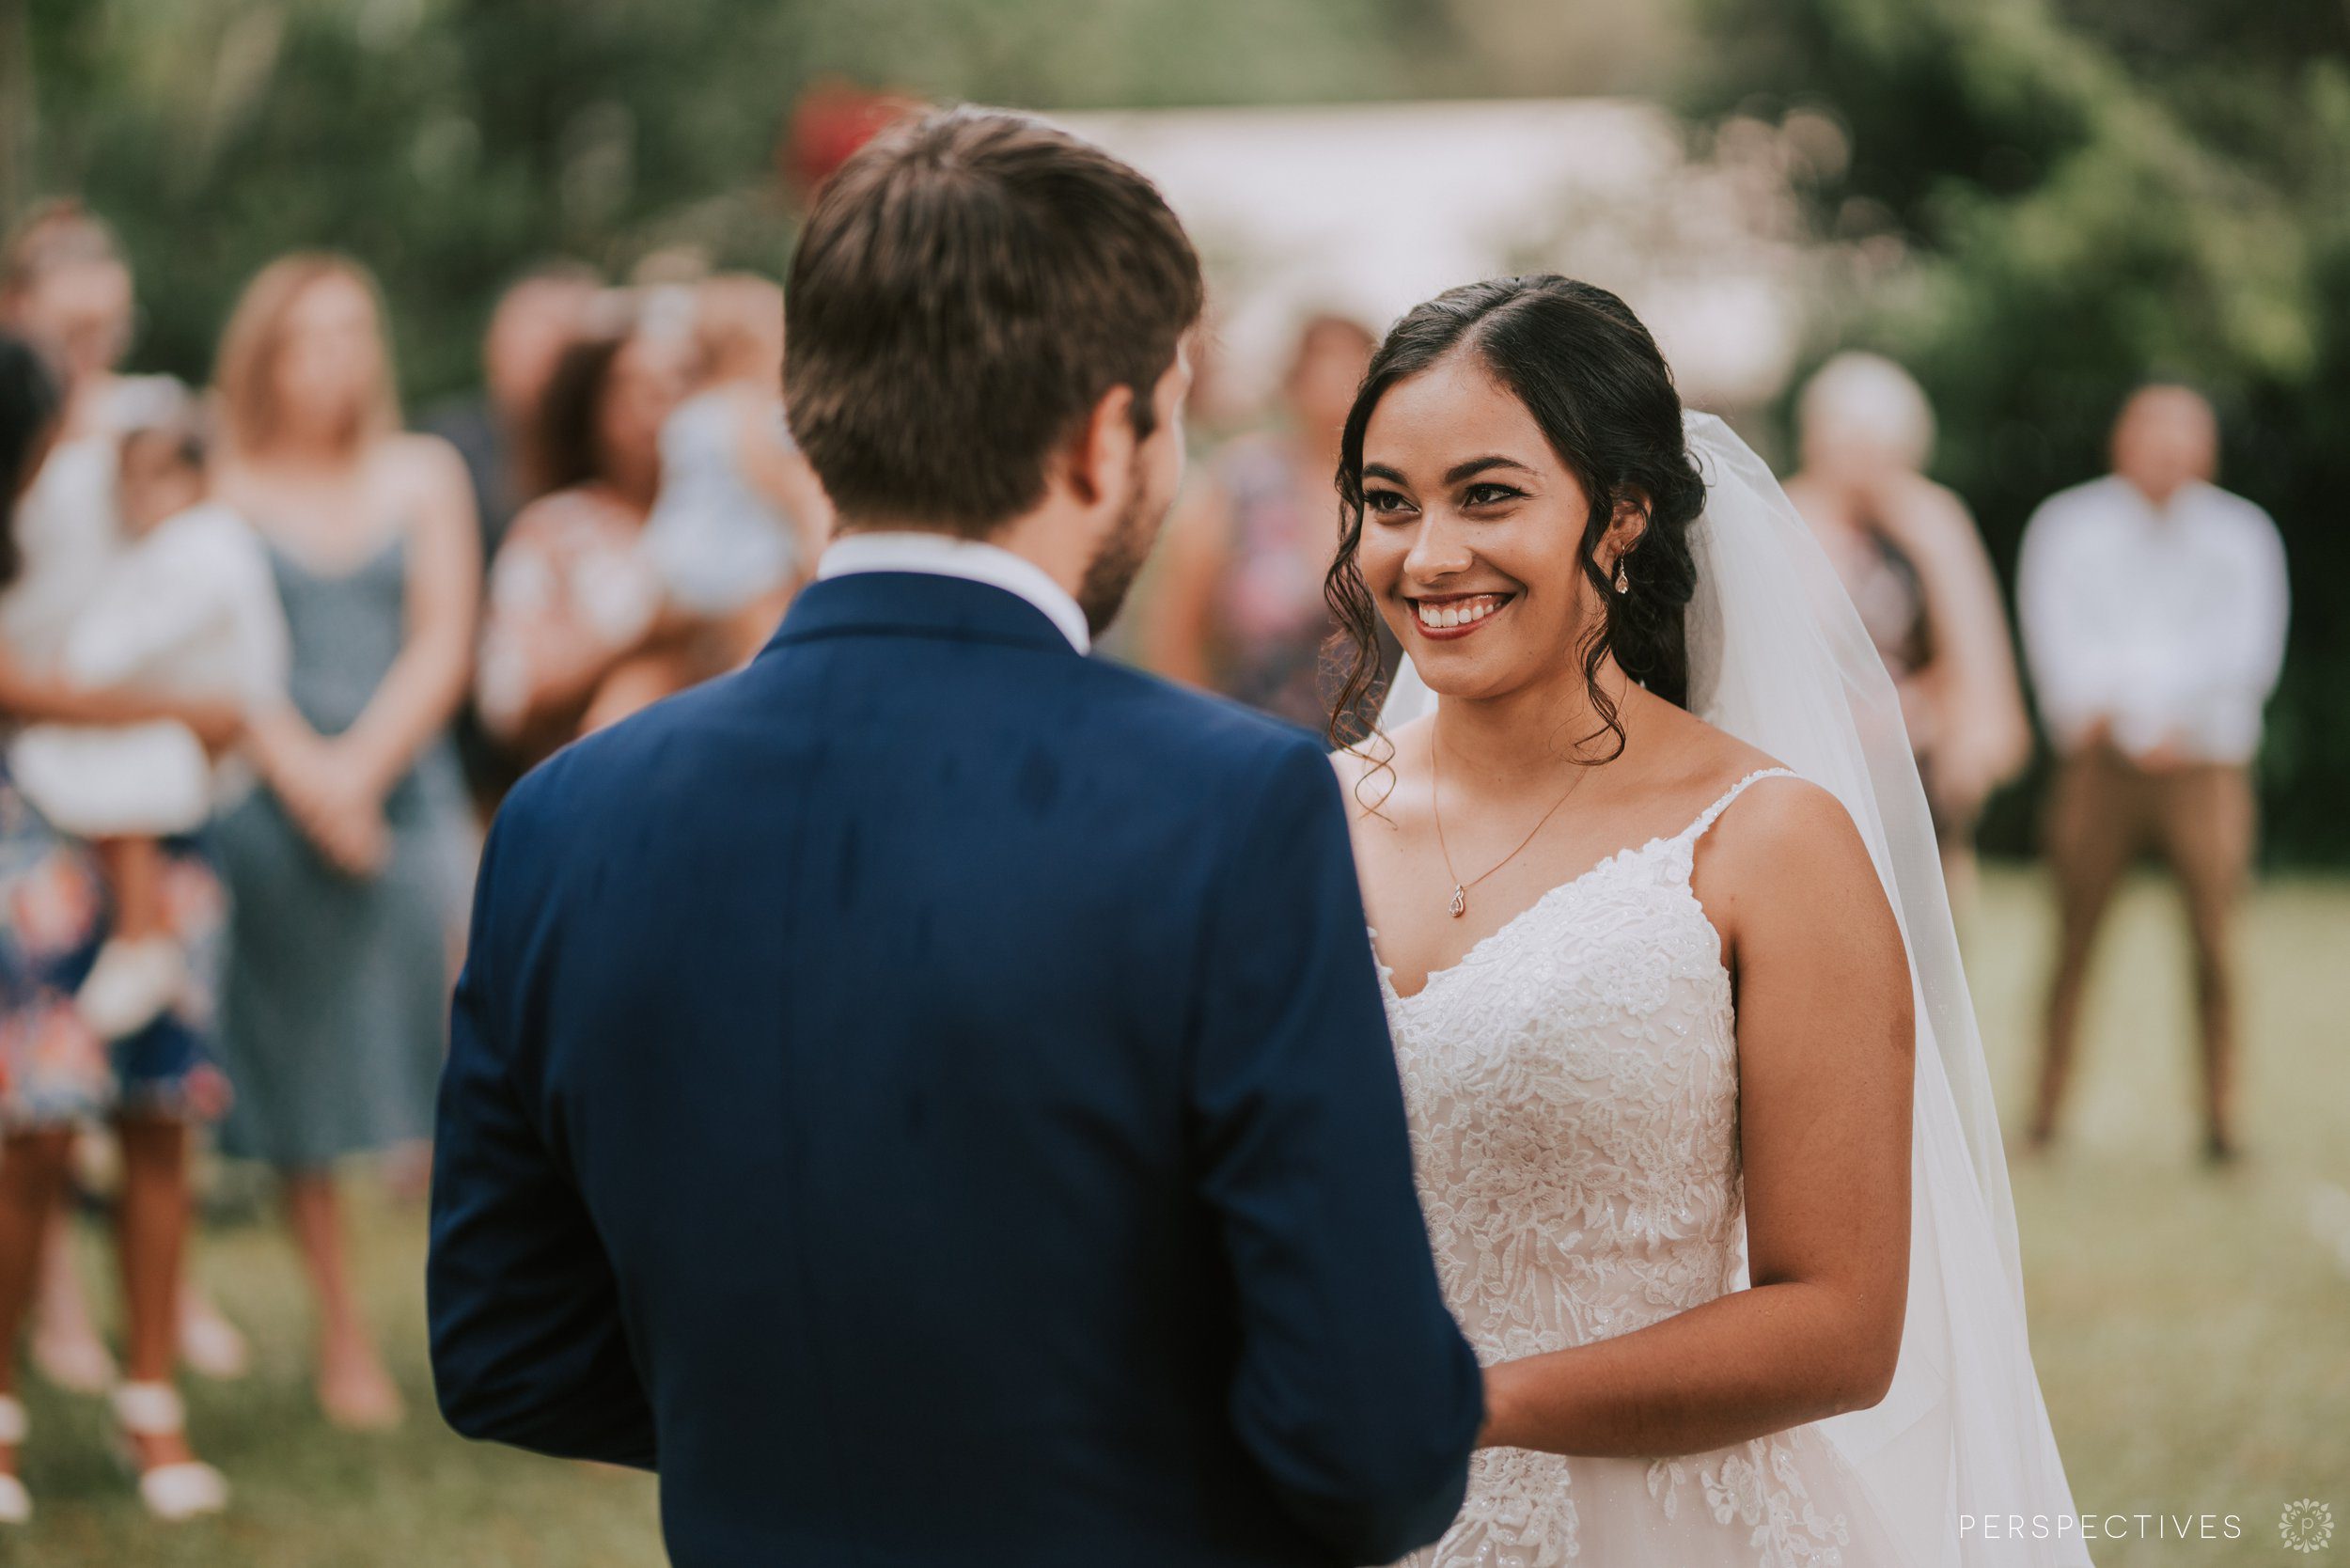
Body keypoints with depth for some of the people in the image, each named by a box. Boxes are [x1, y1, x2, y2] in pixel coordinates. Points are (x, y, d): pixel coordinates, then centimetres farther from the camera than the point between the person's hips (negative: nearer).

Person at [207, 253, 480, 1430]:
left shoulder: (423, 475, 12)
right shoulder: (220, 493, 6)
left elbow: (442, 645, 4)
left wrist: (361, 766, -8)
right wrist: (299, 771, -13)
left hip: (405, 792, 1)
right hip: (268, 804, -1)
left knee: (457, 1065, -11)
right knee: (300, 1071, 1)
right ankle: (343, 1338, 9)